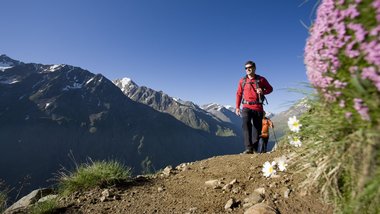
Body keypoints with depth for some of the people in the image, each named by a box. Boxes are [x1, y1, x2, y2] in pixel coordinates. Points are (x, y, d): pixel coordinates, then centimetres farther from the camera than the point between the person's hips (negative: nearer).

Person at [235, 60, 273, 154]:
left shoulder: (261, 79, 5)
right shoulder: (242, 81, 8)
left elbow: (270, 88, 14)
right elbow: (239, 94, 10)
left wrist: (263, 91, -10)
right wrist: (237, 107, 5)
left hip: (258, 108, 1)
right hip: (247, 107, 0)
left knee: (257, 128, 5)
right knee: (246, 125, -19)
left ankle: (255, 149, 16)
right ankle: (248, 148, -20)